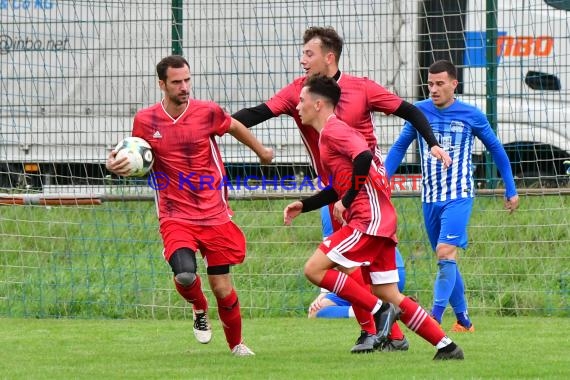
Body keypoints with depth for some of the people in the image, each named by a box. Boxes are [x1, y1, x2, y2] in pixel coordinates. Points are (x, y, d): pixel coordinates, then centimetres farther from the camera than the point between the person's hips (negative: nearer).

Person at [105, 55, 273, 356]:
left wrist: (261, 151, 31)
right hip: (175, 216, -1)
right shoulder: (145, 120, -4)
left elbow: (234, 126, 17)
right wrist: (116, 166, -10)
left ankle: (236, 344, 29)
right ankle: (199, 310, 10)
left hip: (215, 215, 1)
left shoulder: (207, 112, -5)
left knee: (222, 288, 2)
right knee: (185, 274, -26)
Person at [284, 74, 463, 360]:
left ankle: (380, 313, -12)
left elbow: (363, 158, -24)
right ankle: (447, 347, 7)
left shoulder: (332, 130, -7)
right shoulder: (332, 131, 24)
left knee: (314, 269, -13)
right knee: (389, 296, 8)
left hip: (369, 218, -10)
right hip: (380, 219, 10)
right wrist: (303, 206, 24)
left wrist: (346, 201, -17)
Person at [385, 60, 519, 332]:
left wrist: (511, 190, 11)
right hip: (430, 199, 4)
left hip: (459, 197, -4)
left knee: (446, 253, -20)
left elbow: (496, 149, 9)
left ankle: (435, 318, -25)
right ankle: (463, 321, 21)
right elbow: (399, 148, 12)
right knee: (446, 259, 10)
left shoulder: (471, 116, -4)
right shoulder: (419, 112, 2)